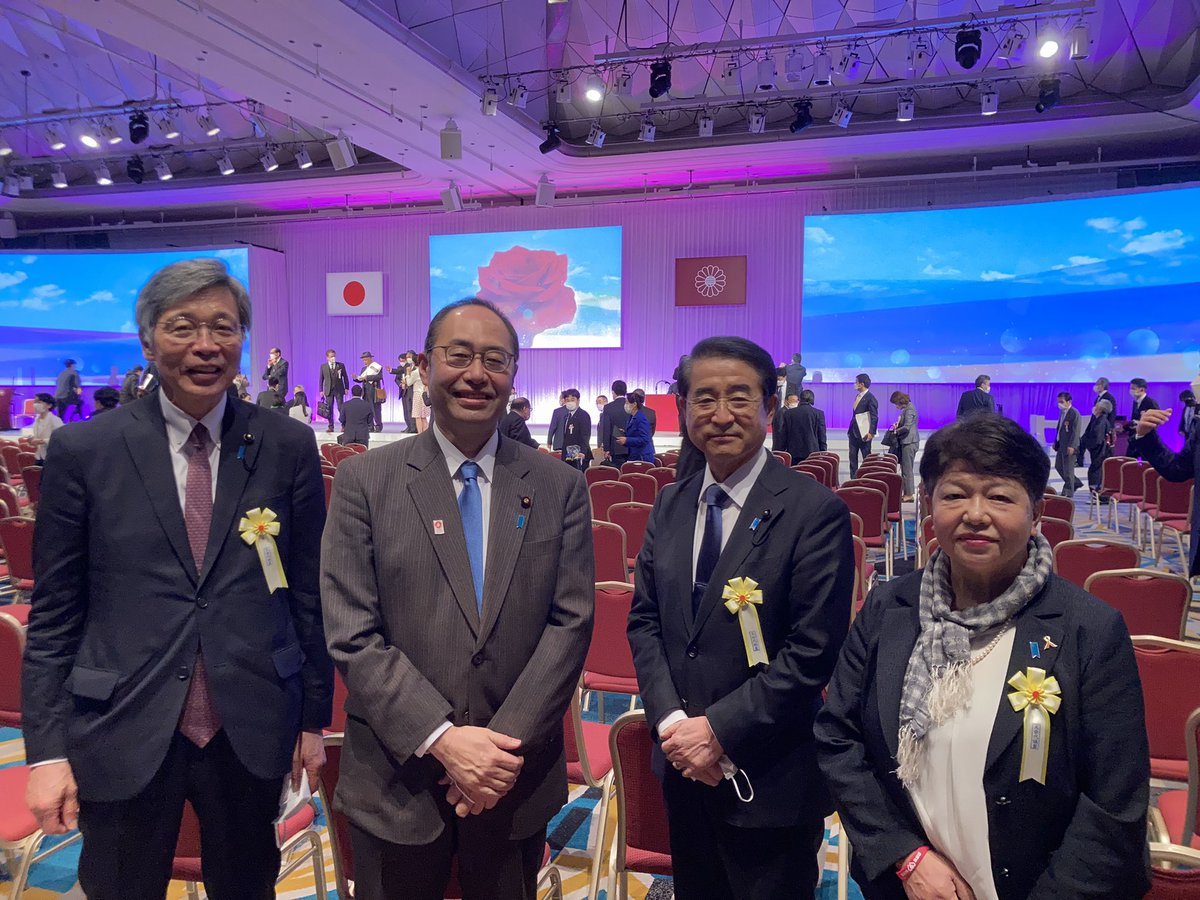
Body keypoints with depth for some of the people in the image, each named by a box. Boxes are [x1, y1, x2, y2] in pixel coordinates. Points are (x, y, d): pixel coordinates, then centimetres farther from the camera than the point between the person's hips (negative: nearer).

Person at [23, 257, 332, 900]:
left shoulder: (288, 447, -3)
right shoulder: (83, 450, -5)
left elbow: (308, 593, 1)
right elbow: (53, 612, -1)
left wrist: (314, 717, 4)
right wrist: (46, 749, -2)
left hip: (253, 732, 1)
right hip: (122, 737, 0)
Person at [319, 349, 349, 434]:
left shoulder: (341, 365, 3)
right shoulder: (323, 366, 5)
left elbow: (345, 377, 6)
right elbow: (321, 379, 7)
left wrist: (346, 388, -1)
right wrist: (321, 390, 2)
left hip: (339, 390, -1)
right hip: (328, 390, 1)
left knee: (341, 408, -3)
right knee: (329, 409, 3)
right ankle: (330, 426, 9)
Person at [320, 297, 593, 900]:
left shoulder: (560, 488, 0)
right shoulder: (364, 481, -5)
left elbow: (571, 623, -5)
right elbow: (352, 636, -10)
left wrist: (506, 745, -13)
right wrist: (442, 738, -17)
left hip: (517, 780, 2)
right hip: (397, 781, -1)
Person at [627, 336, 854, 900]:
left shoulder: (816, 512, -15)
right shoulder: (669, 507, 3)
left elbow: (812, 651, -18)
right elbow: (644, 620, 4)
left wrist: (719, 729, -18)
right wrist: (672, 721, -8)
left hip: (768, 778, -5)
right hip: (682, 767, 5)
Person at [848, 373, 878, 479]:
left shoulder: (870, 398, -13)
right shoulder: (857, 396, 13)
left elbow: (874, 417, -16)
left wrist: (871, 432, -22)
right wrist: (850, 429, 14)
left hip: (864, 433, -8)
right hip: (854, 432, 8)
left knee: (866, 458, 2)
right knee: (853, 457, 8)